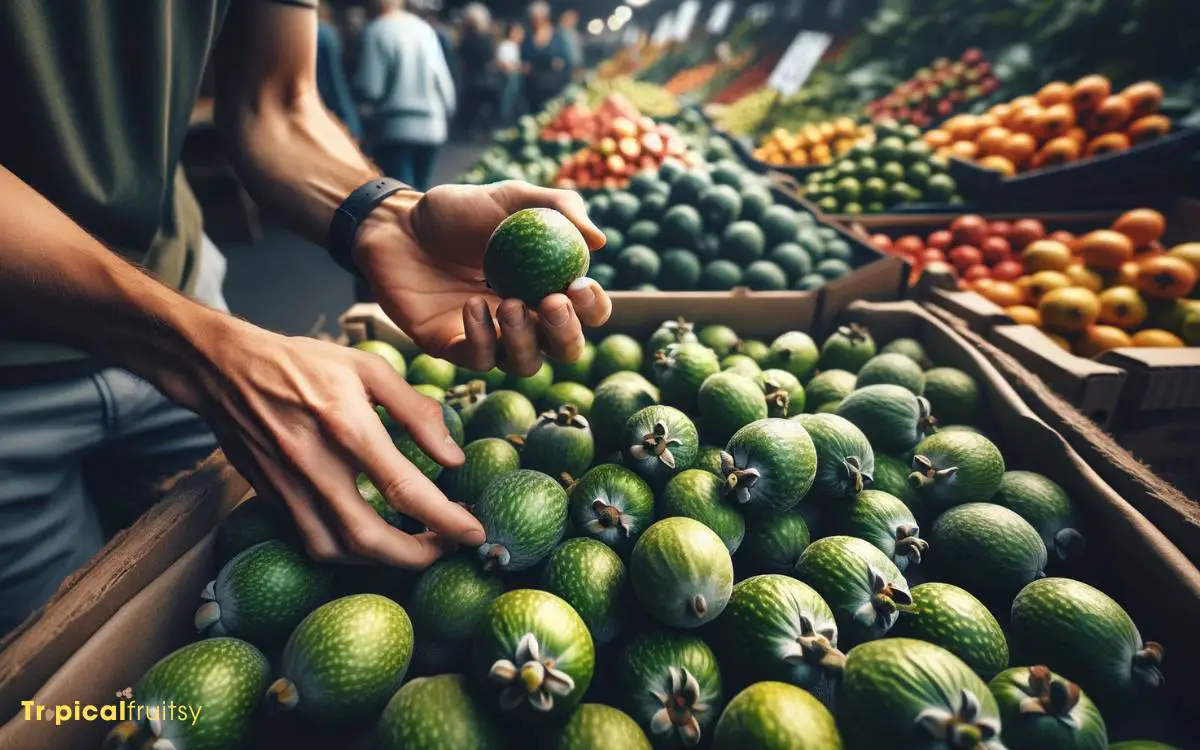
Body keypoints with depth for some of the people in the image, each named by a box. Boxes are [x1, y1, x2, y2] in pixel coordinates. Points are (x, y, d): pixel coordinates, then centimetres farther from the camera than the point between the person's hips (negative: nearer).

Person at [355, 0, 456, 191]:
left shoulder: (375, 31, -6)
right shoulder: (425, 28, 9)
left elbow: (370, 88, -10)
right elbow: (444, 79, 9)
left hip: (395, 127, -5)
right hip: (431, 125, 5)